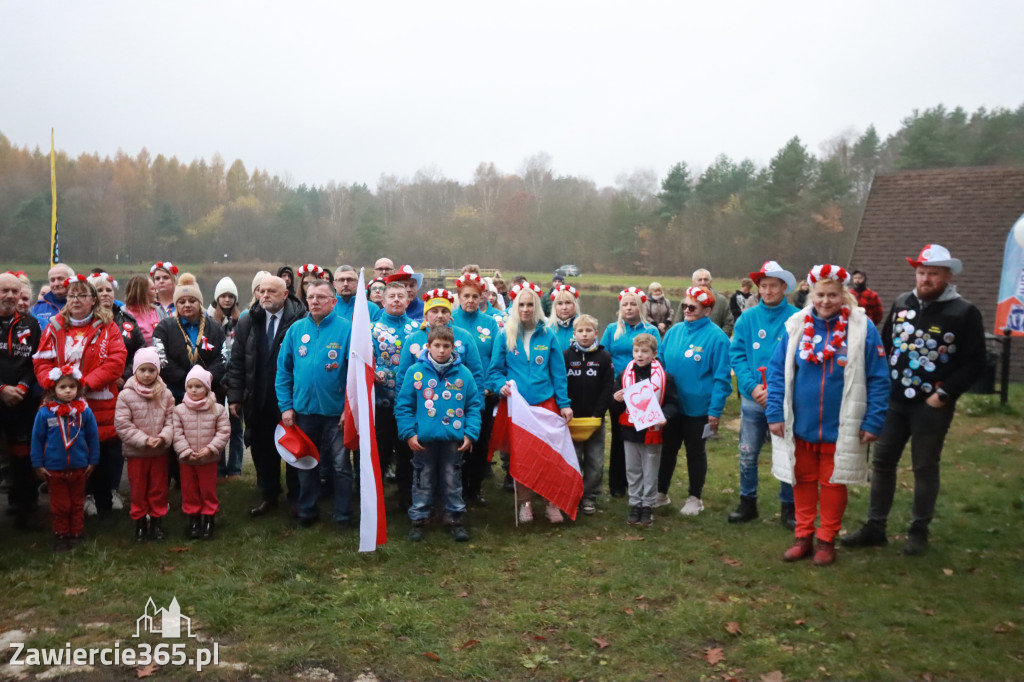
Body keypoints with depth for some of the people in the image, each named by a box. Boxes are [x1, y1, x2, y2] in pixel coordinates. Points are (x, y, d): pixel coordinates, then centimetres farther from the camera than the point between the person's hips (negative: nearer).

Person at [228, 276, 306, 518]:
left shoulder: (300, 321, -11)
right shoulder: (247, 322, 6)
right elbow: (236, 362, 7)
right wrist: (234, 396, 2)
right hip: (258, 401, 5)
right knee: (262, 450, 13)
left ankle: (297, 498, 23)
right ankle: (268, 496, 29)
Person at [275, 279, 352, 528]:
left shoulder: (347, 329, -8)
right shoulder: (296, 329, 3)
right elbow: (283, 370, 6)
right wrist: (286, 406, 0)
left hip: (337, 411, -4)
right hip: (303, 411, 4)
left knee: (340, 465, 5)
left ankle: (343, 516, 18)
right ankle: (307, 511, 31)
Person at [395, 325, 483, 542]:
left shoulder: (463, 373, -1)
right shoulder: (415, 372, -5)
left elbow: (474, 405, 2)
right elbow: (403, 405, -2)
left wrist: (470, 434, -5)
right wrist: (408, 433, -9)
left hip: (454, 440, 1)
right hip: (423, 440, -1)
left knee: (453, 482, 13)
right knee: (423, 482, 12)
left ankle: (456, 518, 26)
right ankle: (418, 520, 25)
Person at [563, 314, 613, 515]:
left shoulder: (604, 357, 1)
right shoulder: (566, 355, 2)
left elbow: (608, 388, -3)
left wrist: (598, 414, -11)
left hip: (595, 418, 0)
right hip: (571, 418, 0)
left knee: (595, 461, 5)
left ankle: (589, 496, 18)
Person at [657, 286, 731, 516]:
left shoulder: (716, 337, -14)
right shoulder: (674, 331, 2)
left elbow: (722, 378, -14)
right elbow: (660, 363, 10)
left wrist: (715, 411, -15)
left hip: (698, 409, -5)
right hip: (670, 406, 5)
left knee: (695, 452, 12)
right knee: (667, 449, 16)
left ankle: (695, 498, 28)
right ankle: (660, 493, 31)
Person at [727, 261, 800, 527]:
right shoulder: (747, 318, 2)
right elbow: (737, 355, -1)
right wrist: (752, 386, -14)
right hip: (752, 398, 2)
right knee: (747, 455, 9)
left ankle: (789, 507, 23)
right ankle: (748, 503, 25)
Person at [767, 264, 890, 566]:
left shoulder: (862, 328, -8)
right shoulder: (796, 326, -3)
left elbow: (878, 380, -6)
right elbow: (778, 370, 0)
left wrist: (873, 422, -10)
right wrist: (775, 414, -6)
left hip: (840, 427, -2)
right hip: (800, 425, 2)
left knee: (833, 483, 12)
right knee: (803, 480, 14)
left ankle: (827, 540, 27)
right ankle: (803, 537, 28)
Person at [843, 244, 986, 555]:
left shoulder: (964, 312, -8)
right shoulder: (902, 303, 6)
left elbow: (975, 362, -8)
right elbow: (884, 344, 15)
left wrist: (945, 394, -14)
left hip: (932, 406, -4)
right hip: (895, 401, 5)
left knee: (925, 468, 7)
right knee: (882, 462, 8)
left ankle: (919, 531, 22)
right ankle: (875, 527, 20)